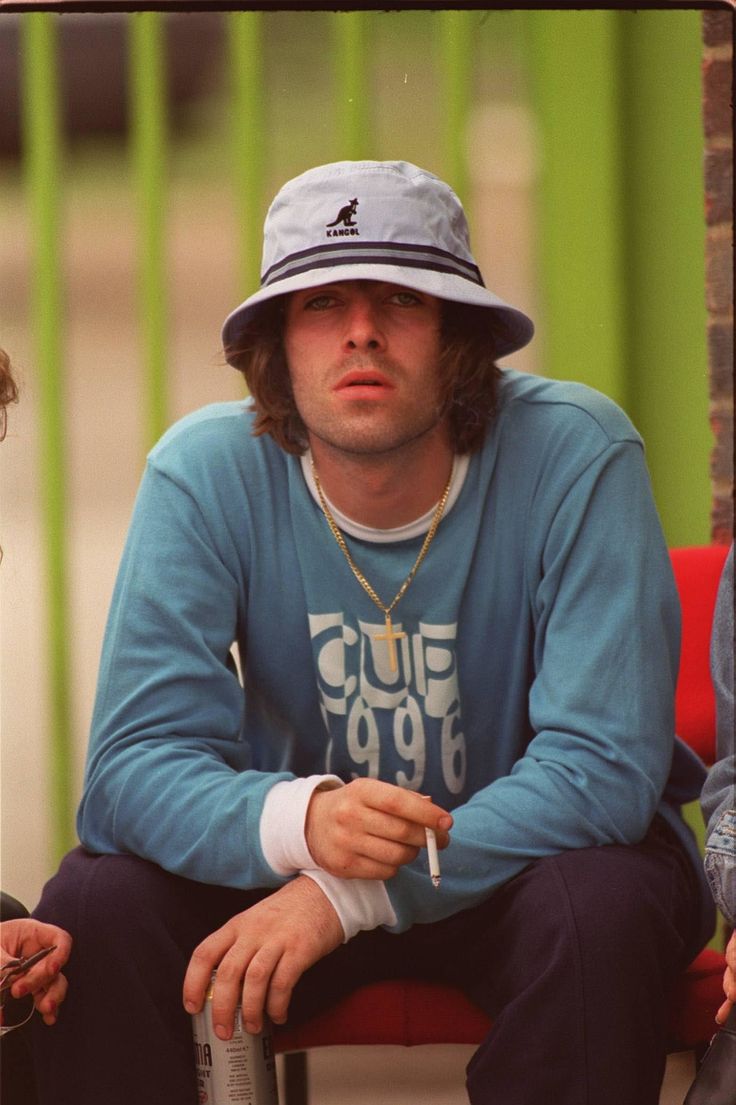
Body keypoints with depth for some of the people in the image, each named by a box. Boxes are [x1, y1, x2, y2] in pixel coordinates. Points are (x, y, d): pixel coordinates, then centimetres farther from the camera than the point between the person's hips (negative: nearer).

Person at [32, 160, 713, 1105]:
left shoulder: (575, 454, -20)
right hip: (306, 857, 2)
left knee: (598, 909, -35)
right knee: (93, 904, -25)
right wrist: (299, 821, -42)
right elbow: (130, 766, -19)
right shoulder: (207, 475, -14)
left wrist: (351, 893, -34)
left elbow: (605, 766, -24)